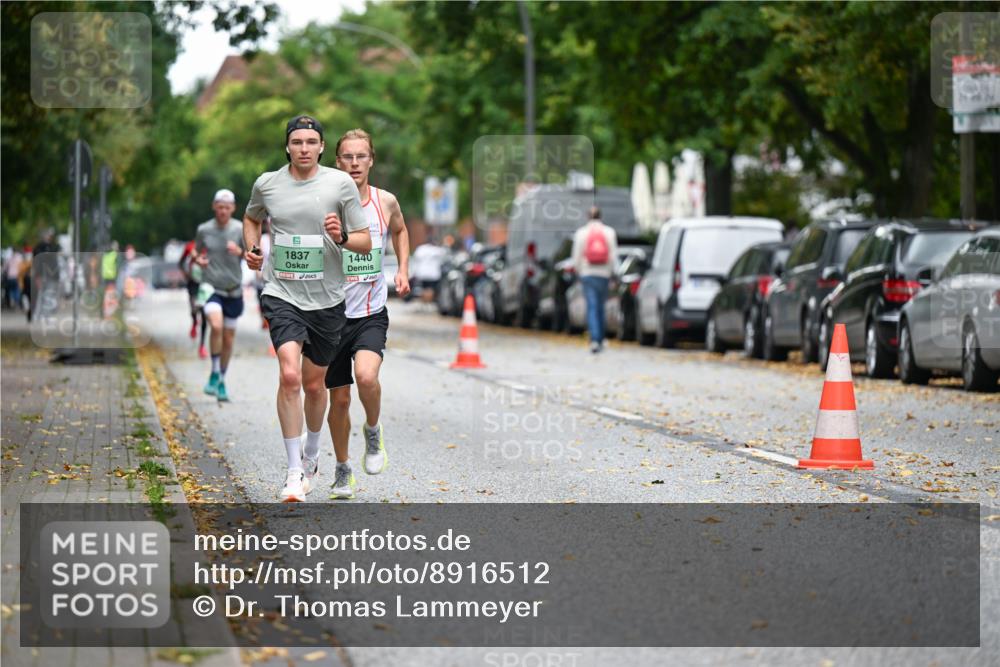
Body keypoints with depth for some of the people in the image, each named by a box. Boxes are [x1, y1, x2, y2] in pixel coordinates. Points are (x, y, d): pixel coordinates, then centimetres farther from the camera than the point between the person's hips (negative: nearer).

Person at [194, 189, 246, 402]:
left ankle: (222, 381, 26)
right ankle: (214, 373, -12)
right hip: (211, 287, -1)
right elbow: (196, 252, 17)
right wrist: (198, 260, -6)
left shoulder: (240, 229, -1)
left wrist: (240, 252, -21)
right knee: (216, 326, -27)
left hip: (233, 290, 2)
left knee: (228, 338, 8)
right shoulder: (204, 229, 2)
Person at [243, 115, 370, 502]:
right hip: (282, 294, -1)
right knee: (290, 375, -20)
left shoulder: (340, 183, -3)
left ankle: (311, 458, 38)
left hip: (326, 299, 1)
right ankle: (294, 472, -15)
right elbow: (251, 218, 26)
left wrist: (341, 236, -20)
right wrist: (252, 249, 7)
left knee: (314, 384, 12)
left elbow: (365, 242, 0)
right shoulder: (267, 184, 2)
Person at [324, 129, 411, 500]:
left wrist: (403, 271, 10)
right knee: (339, 398, 7)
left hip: (372, 314, 0)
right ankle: (343, 470, 28)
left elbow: (400, 231, 22)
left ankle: (373, 431, 4)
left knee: (366, 375, -27)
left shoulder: (385, 202, -1)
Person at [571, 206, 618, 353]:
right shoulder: (609, 232, 1)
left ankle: (595, 340, -20)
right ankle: (600, 340, 20)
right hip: (604, 274, 1)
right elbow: (613, 255, -2)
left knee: (592, 307, -6)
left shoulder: (581, 233, -2)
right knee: (601, 307, 15)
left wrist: (580, 272, 14)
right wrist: (609, 271, 12)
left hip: (587, 274, -1)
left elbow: (576, 258, -1)